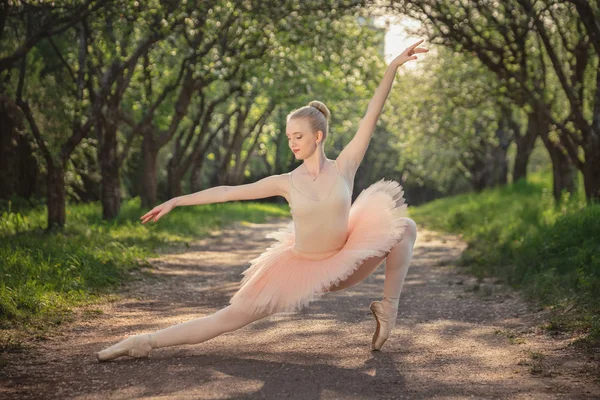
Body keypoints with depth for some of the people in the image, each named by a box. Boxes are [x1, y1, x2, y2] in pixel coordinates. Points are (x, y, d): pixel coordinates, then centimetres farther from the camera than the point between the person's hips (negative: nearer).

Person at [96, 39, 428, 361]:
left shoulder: (344, 167, -9)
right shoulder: (287, 183, -6)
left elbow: (371, 116, -13)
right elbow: (227, 192, -3)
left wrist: (393, 66, -18)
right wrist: (175, 201, -3)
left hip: (344, 263, 0)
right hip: (300, 267, 0)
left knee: (405, 226, -15)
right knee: (233, 315, -6)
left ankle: (388, 308, -3)